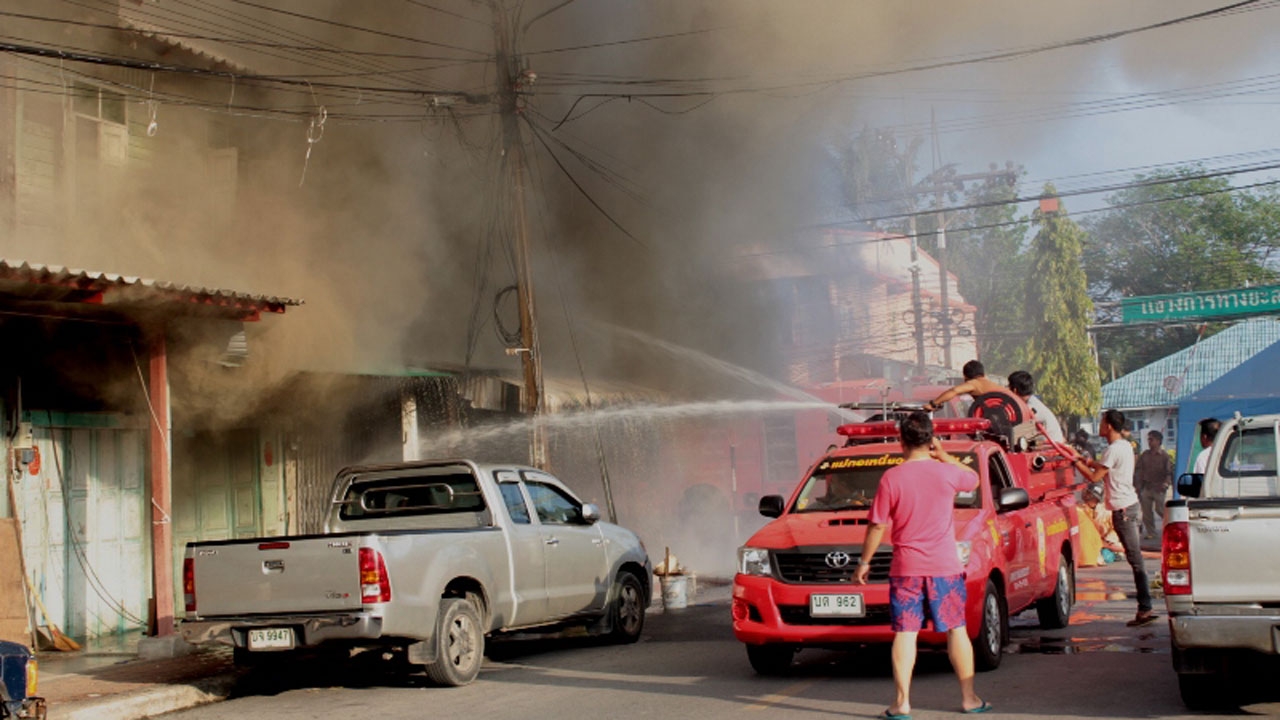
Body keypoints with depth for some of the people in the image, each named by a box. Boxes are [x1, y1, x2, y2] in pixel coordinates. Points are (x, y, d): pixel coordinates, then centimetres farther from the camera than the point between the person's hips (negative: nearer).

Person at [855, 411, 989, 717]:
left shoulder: (891, 478, -9)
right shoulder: (947, 472, -4)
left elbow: (877, 526, -6)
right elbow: (973, 478, 20)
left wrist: (864, 562, 5)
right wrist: (943, 455, 12)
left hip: (906, 568, -1)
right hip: (945, 566, 1)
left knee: (905, 633, 2)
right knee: (956, 630, 11)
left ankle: (902, 702, 0)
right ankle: (969, 698, 15)